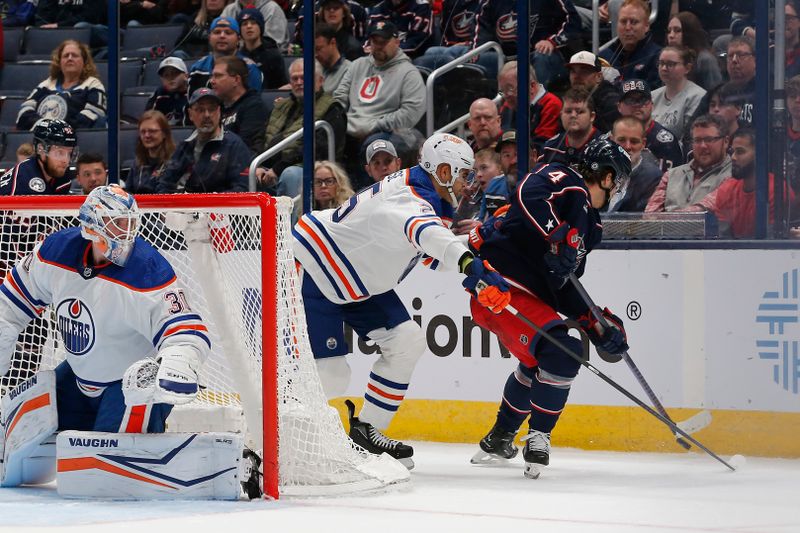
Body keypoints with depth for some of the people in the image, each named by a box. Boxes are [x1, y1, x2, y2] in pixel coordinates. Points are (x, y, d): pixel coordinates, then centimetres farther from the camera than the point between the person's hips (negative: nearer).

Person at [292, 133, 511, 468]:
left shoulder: (429, 197, 2)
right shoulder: (409, 198, -30)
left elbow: (433, 254, 14)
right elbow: (425, 232, -54)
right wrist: (470, 265, -69)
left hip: (359, 279, 10)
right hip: (311, 270, -10)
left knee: (407, 342, 1)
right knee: (330, 376, -13)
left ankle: (366, 431, 11)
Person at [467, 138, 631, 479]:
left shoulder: (590, 224, 20)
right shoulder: (564, 182, -8)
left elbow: (565, 286, 19)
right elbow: (529, 196, -31)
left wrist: (598, 324, 10)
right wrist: (558, 236, -39)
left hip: (530, 294, 11)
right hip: (499, 283, -11)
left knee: (538, 361, 31)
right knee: (562, 352, -23)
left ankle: (498, 440, 43)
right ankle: (538, 437, -12)